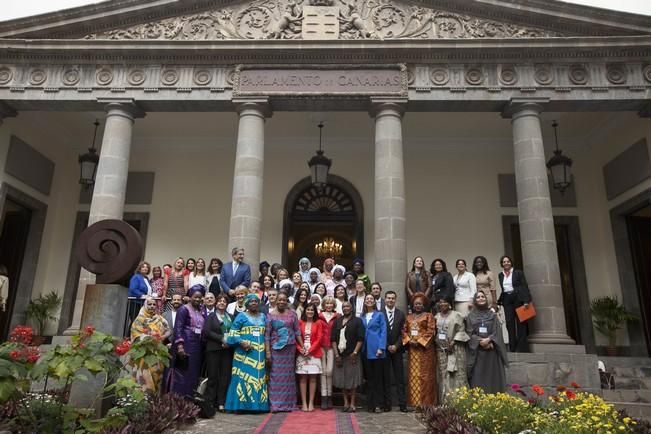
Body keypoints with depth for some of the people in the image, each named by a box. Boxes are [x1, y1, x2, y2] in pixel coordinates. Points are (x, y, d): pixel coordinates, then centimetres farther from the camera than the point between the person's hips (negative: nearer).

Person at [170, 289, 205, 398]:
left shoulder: (200, 312, 14)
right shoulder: (184, 309, -5)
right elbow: (178, 328, -13)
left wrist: (202, 347, 6)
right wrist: (179, 345, -23)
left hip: (197, 346, 7)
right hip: (185, 345, -7)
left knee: (193, 373, 9)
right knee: (182, 373, -3)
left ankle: (189, 398, 17)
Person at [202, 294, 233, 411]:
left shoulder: (230, 317, 16)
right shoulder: (211, 316, 6)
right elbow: (206, 331, -6)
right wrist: (222, 338, -12)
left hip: (227, 349, 3)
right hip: (214, 349, -3)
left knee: (225, 375, 1)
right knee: (213, 375, -1)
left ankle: (221, 402, 7)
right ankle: (210, 401, 7)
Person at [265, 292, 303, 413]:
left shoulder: (292, 314, 6)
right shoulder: (270, 315, 1)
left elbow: (297, 331, 6)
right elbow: (267, 334, -3)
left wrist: (302, 346, 0)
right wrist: (267, 352, -10)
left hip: (290, 349, 2)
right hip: (276, 349, -2)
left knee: (289, 375, 6)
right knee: (276, 376, -1)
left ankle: (288, 403, 14)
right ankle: (275, 404, 5)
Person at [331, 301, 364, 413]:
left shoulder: (357, 321, 1)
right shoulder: (337, 321, 10)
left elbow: (360, 339, -5)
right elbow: (333, 339, 5)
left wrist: (355, 353, -13)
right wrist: (336, 354, -3)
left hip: (352, 355, -3)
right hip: (340, 355, 3)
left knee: (352, 379, 0)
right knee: (342, 379, 6)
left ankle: (352, 403, 8)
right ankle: (346, 402, 16)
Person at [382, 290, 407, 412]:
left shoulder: (401, 314, 7)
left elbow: (402, 333, 4)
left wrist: (396, 346, -8)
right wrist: (387, 346, -8)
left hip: (397, 349, 1)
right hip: (384, 349, -1)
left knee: (400, 378, 2)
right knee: (385, 378, 2)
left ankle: (402, 404, 5)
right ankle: (387, 404, 7)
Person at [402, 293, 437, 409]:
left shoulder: (428, 315, 3)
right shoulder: (409, 317, 17)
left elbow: (430, 331, -6)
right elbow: (404, 331, 12)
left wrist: (419, 341, -13)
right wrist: (409, 340, -5)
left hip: (425, 349, -4)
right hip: (412, 350, 4)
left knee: (424, 375, -4)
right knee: (413, 376, 3)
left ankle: (425, 402, 0)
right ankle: (416, 402, 8)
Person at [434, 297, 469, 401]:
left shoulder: (456, 315, -1)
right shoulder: (437, 316, 13)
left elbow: (461, 331, -7)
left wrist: (453, 343, -15)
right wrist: (436, 342, 2)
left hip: (455, 350, -4)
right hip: (441, 350, 4)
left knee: (456, 375, -5)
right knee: (443, 376, 5)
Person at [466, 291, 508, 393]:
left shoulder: (492, 315, 11)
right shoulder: (471, 316, 7)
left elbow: (497, 331, 1)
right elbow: (469, 333, -1)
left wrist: (488, 340, -16)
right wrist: (480, 342, -15)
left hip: (492, 351, 1)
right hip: (476, 351, -1)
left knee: (492, 377, 0)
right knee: (478, 378, -3)